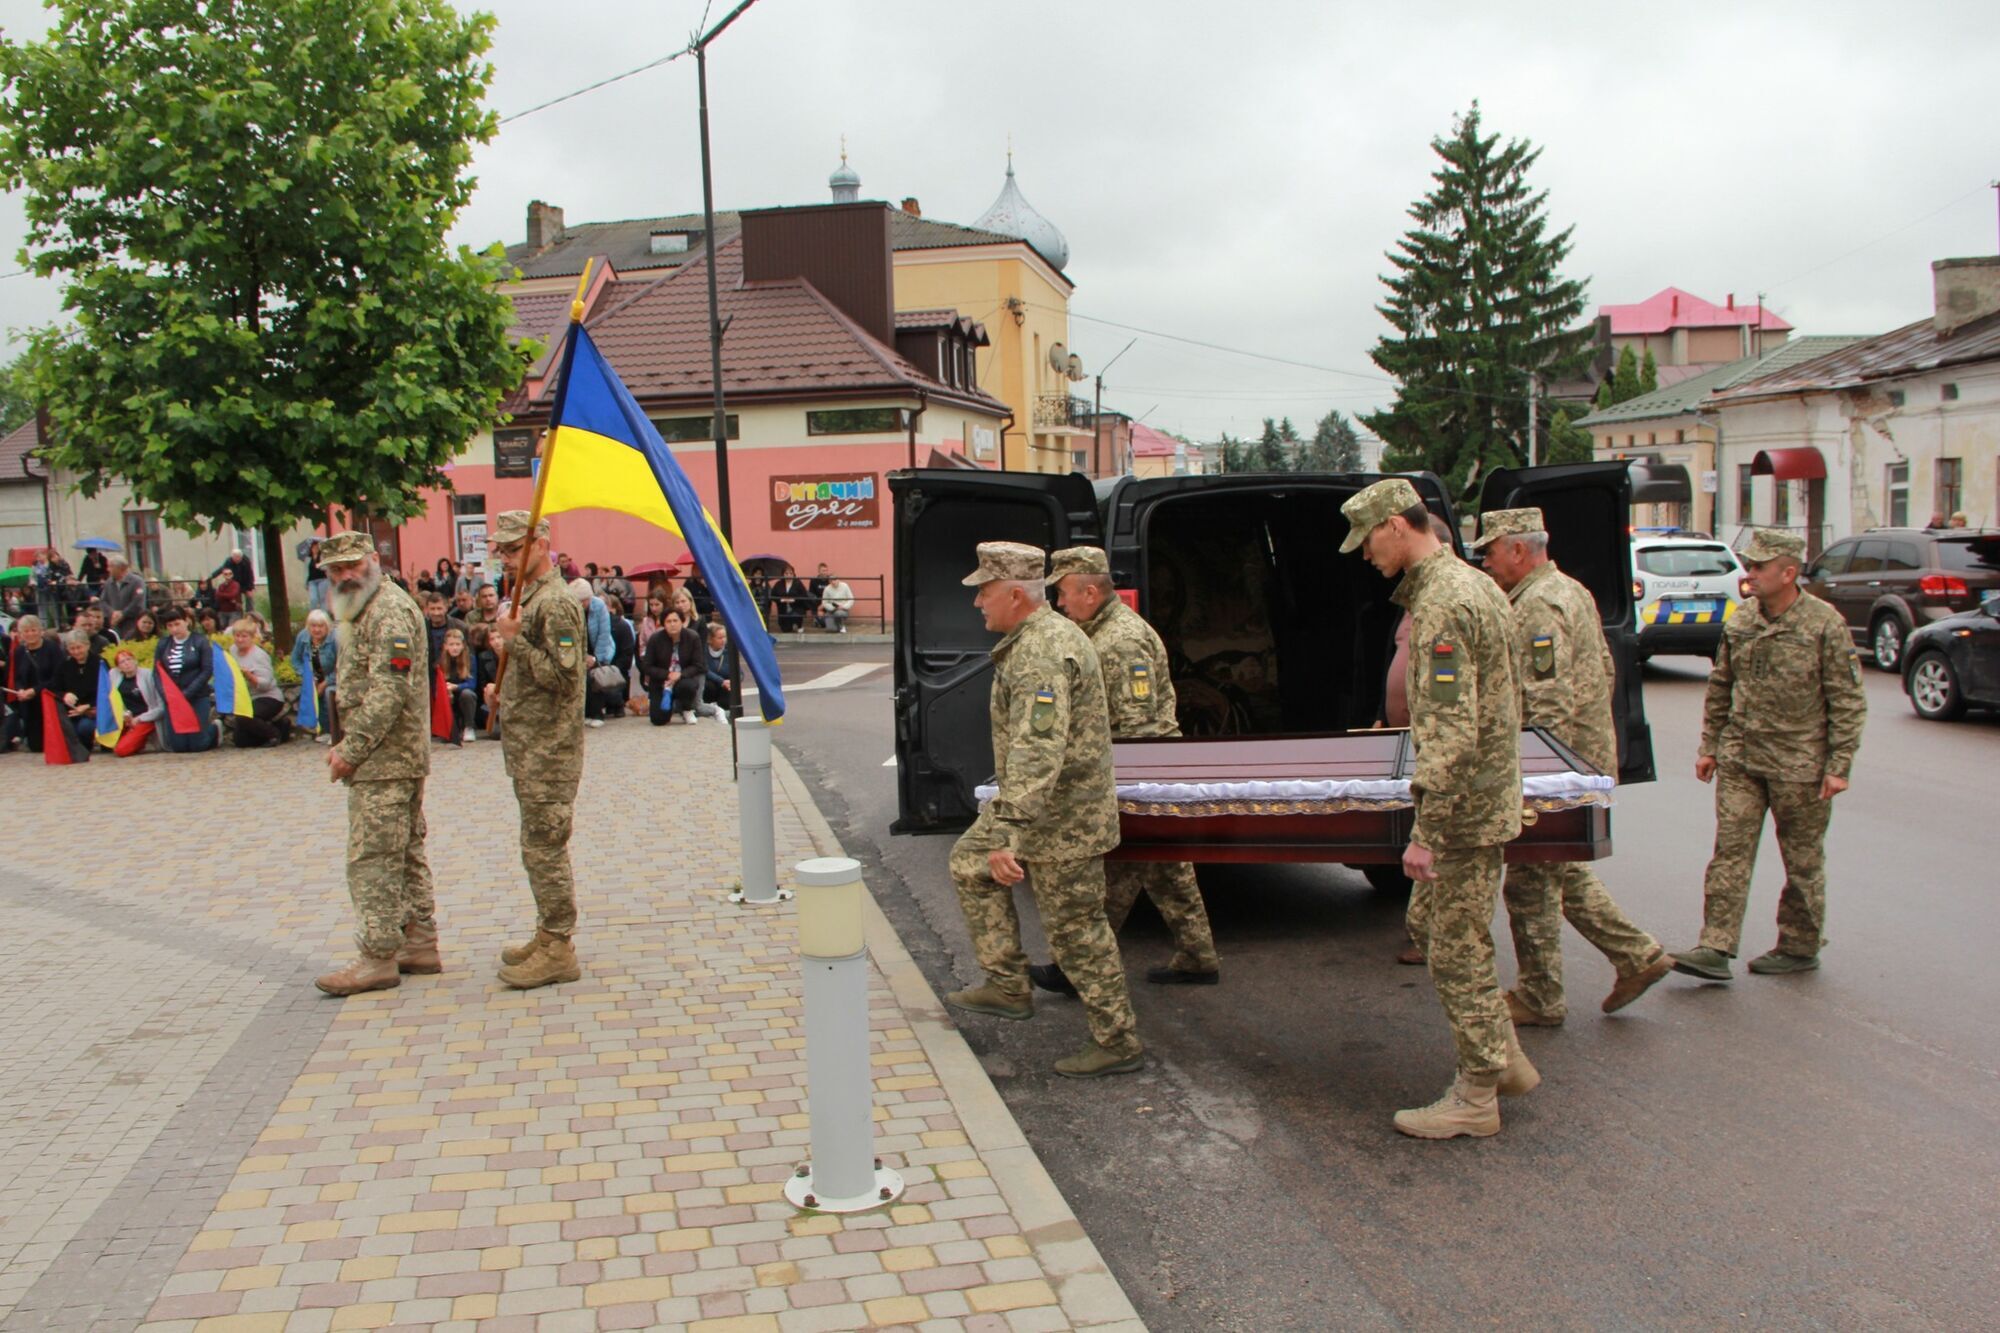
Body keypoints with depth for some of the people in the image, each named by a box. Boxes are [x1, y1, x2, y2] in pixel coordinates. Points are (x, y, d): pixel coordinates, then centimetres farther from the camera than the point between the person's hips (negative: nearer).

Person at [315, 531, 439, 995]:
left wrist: (351, 751, -20)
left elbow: (389, 691, -22)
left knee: (373, 857, -7)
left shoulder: (390, 611, -15)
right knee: (405, 852, 13)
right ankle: (420, 946, 19)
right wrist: (346, 744, 13)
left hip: (385, 761, -11)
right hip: (397, 759, 11)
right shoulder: (363, 612, 19)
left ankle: (378, 958, -3)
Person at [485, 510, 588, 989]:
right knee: (542, 846, 16)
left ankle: (558, 949, 2)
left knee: (544, 847, -5)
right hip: (530, 748, 10)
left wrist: (513, 641, -22)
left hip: (548, 751, -10)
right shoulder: (527, 597, 16)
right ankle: (549, 935, 26)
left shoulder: (556, 602, -15)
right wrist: (503, 690, 12)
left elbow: (562, 676, -22)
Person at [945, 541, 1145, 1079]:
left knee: (1076, 930, -1)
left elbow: (1037, 751, -36)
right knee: (970, 863, 20)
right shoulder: (1049, 634, 10)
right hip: (1045, 806, 11)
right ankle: (1008, 985, 25)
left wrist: (1007, 832, -41)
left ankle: (1118, 1042, 12)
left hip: (1061, 817, -11)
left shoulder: (1041, 655, -26)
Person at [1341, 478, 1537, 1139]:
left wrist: (1427, 831, -27)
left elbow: (1450, 731, -28)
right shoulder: (1471, 582, 11)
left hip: (1464, 809, -10)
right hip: (1489, 792, 10)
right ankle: (1504, 1058, 29)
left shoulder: (1442, 606, -21)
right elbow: (1504, 700, 20)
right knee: (1429, 922, 20)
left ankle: (1476, 1096, 13)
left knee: (1456, 948, 0)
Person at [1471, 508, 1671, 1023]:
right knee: (1565, 873, 20)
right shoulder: (1573, 591, 14)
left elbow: (1549, 702, -25)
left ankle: (1538, 1000, 11)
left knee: (1530, 884, 1)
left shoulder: (1537, 605, -19)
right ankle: (1638, 956, 22)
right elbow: (1605, 672, 20)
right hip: (1591, 759, 10)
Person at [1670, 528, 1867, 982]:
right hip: (1740, 758, 4)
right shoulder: (1740, 620, 5)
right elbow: (1719, 687, 14)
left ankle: (1800, 947, 24)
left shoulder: (1825, 624, -10)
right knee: (1730, 850, -1)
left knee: (1802, 859, 9)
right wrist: (1709, 746, 12)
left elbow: (1848, 701, -8)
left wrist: (1838, 765, -11)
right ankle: (1716, 949, -2)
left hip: (1799, 765, -4)